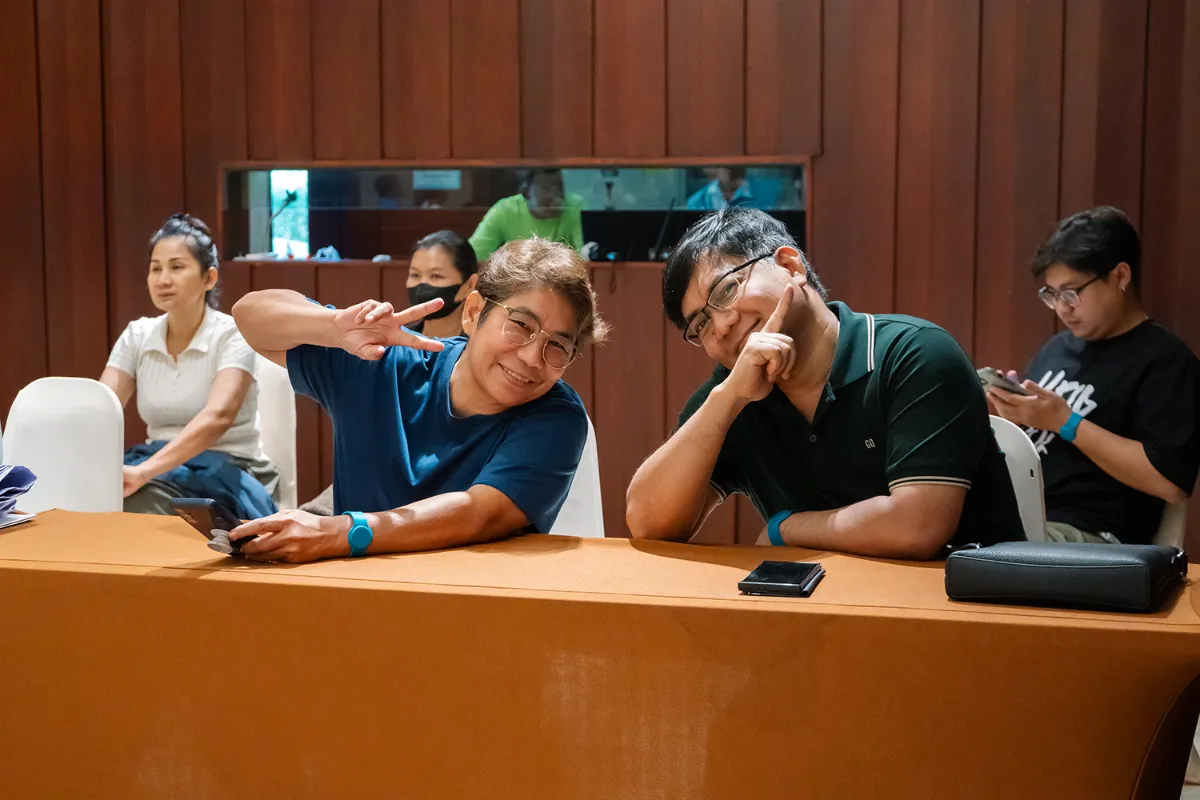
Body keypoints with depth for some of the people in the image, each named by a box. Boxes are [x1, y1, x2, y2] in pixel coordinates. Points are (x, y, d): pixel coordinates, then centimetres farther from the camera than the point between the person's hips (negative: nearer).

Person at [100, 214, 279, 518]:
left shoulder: (232, 335, -11)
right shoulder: (137, 336, 6)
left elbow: (218, 416, -29)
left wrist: (144, 471, -43)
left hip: (231, 476, -4)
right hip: (162, 468, 4)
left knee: (135, 502, -33)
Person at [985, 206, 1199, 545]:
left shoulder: (1166, 361, -5)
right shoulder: (1058, 346, 18)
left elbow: (1172, 483, -16)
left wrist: (1064, 422, -15)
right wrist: (1010, 410, 1)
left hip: (1090, 537, -8)